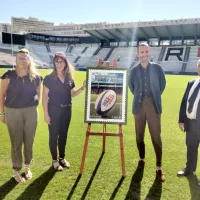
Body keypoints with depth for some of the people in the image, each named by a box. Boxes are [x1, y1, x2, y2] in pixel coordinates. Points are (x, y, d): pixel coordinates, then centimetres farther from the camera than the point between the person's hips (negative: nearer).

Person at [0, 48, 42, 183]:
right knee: (16, 143, 5)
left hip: (31, 112, 2)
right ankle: (16, 171, 22)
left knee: (29, 142, 12)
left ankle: (27, 167, 34)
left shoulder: (35, 77, 0)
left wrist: (33, 103, -1)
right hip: (13, 112, -2)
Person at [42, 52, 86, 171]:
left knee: (63, 134, 14)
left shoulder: (69, 78, 5)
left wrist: (83, 88, -3)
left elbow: (72, 94, 13)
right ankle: (55, 160, 21)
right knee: (54, 135, 6)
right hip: (53, 110, -4)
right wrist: (46, 114, -12)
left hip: (66, 110, 4)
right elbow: (45, 97, -8)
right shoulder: (49, 78, -8)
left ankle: (62, 158, 31)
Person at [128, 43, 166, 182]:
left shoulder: (157, 68, 3)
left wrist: (155, 97, 10)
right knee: (139, 136, 11)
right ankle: (142, 159, 32)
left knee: (156, 137, -2)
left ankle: (159, 168, 7)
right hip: (139, 106, 2)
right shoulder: (133, 71, 5)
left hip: (153, 106, -1)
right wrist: (138, 96, 11)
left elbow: (162, 84, 11)